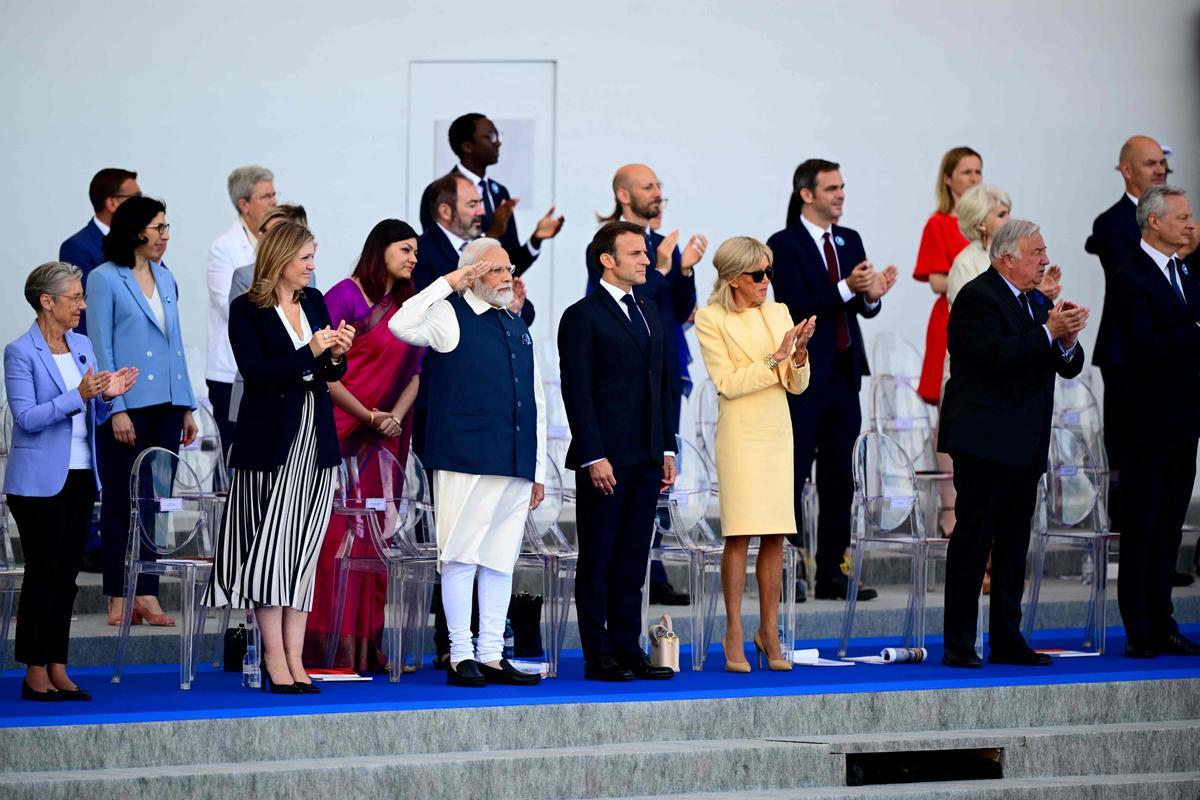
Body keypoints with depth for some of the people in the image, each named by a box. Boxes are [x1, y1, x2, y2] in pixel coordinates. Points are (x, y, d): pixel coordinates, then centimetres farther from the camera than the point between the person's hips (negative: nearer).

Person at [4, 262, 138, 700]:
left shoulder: (82, 347, 12)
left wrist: (106, 396, -4)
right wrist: (77, 396, -24)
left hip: (81, 477, 7)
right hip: (39, 481, -7)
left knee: (67, 574, 7)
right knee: (42, 573, -4)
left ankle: (57, 668, 12)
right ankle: (35, 673, 2)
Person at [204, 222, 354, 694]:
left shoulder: (314, 302, 12)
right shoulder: (247, 310, -5)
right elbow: (255, 371, -16)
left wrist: (337, 355, -5)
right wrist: (310, 352, -20)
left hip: (316, 440, 5)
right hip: (272, 439, -5)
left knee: (303, 549, 4)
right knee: (272, 545, -6)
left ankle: (294, 660, 5)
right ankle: (275, 659, -2)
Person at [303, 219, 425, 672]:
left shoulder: (408, 306, 14)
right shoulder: (345, 296, -7)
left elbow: (415, 372, 13)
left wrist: (396, 417, -5)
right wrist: (369, 416, -12)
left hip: (387, 437, 7)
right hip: (342, 429, -7)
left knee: (374, 537, 6)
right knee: (334, 534, -7)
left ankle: (365, 646, 10)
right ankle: (328, 646, -6)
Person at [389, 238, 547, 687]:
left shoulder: (518, 329, 20)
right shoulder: (450, 317, 0)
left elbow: (534, 404, 22)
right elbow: (402, 326, -21)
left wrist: (537, 470, 18)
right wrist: (448, 284, -16)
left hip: (515, 465, 7)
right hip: (465, 461, -7)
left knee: (500, 560, 9)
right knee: (462, 557, -4)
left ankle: (492, 655, 13)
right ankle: (461, 656, 1)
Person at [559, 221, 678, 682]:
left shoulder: (649, 313, 16)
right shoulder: (582, 316, -6)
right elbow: (577, 392, -11)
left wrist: (667, 449, 12)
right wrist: (594, 457, -16)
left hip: (646, 459, 7)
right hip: (605, 459, -7)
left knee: (632, 561, 9)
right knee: (598, 561, -1)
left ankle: (628, 651, 12)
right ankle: (599, 657, 2)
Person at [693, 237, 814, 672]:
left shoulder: (779, 312, 10)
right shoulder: (711, 318, -3)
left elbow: (797, 385, 9)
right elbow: (727, 383, -10)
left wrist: (800, 351, -10)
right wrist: (774, 358, -15)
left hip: (778, 432, 5)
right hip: (740, 435, -5)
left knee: (775, 535, 3)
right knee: (739, 534, -8)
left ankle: (769, 631, 10)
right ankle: (734, 634, -3)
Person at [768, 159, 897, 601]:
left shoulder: (850, 241, 12)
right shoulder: (784, 245, -7)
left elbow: (863, 309, 11)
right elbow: (794, 304, -17)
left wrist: (872, 294, -11)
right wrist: (845, 288, -25)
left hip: (844, 374, 7)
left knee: (838, 479, 9)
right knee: (792, 477, -4)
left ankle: (831, 573, 13)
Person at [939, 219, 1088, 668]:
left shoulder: (1038, 302, 17)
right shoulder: (977, 297, -9)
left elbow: (1069, 366, 13)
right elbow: (994, 355, -23)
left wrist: (1068, 341, -8)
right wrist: (1048, 333, -23)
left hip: (1025, 445, 9)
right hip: (985, 441, -9)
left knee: (1014, 546, 10)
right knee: (973, 540, -7)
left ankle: (1007, 640, 15)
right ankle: (959, 644, -6)